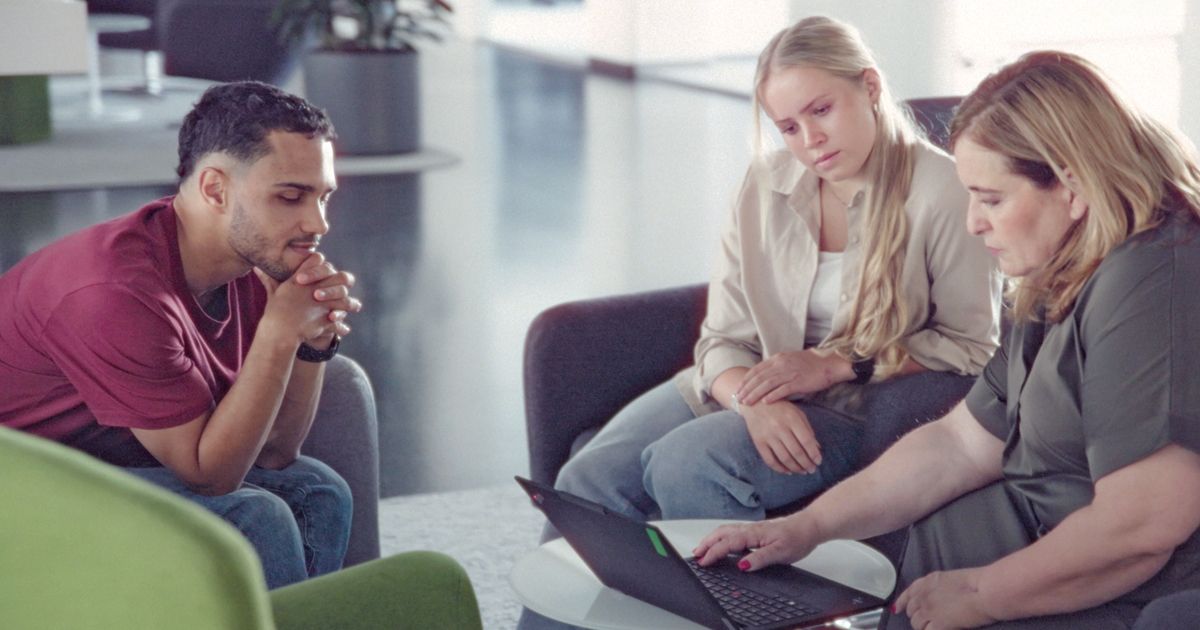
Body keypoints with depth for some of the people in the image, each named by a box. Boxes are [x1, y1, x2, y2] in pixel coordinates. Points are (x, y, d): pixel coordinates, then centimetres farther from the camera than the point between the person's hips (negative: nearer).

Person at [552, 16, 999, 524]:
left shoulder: (940, 192, -12)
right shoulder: (766, 183, 4)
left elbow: (972, 347, -8)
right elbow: (724, 337, 3)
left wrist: (836, 365, -16)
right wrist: (754, 400, -21)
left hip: (856, 407, -5)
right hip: (748, 387, 5)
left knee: (686, 463, -29)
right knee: (585, 480, -17)